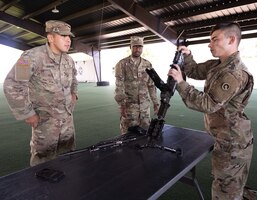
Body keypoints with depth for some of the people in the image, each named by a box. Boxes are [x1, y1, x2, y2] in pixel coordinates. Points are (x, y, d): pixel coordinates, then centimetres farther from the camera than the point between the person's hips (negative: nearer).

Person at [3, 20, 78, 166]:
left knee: (68, 156, 17)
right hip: (46, 119, -6)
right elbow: (12, 85, -22)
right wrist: (27, 114, -18)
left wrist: (74, 93, 11)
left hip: (67, 117, 6)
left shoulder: (69, 60, 4)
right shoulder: (33, 56, -20)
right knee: (44, 161, 8)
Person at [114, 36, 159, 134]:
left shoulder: (148, 64, 9)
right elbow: (119, 86, -9)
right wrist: (122, 105, -17)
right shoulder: (122, 64, -4)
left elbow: (151, 85, 13)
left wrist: (155, 102, 10)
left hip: (145, 105, 4)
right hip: (129, 105, -4)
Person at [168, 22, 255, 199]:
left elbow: (207, 104, -28)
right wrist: (187, 56, -4)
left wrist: (180, 83, -25)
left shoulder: (235, 73, -27)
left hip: (232, 143, -9)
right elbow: (195, 71, 15)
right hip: (226, 139, 9)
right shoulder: (216, 65, 4)